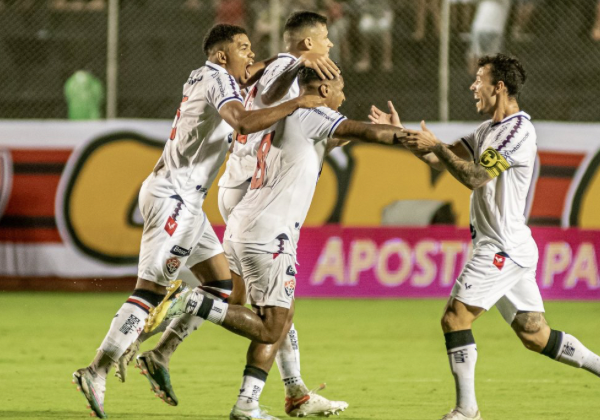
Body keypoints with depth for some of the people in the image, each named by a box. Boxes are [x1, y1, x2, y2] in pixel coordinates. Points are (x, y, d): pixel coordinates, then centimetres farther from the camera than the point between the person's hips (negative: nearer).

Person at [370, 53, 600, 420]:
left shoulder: (519, 130, -13)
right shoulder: (489, 131, 17)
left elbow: (475, 177, -20)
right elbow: (440, 159, 17)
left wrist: (437, 147, -16)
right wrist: (401, 133, 10)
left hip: (503, 247, -10)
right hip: (507, 248, 10)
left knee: (455, 318, -9)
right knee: (534, 334, 9)